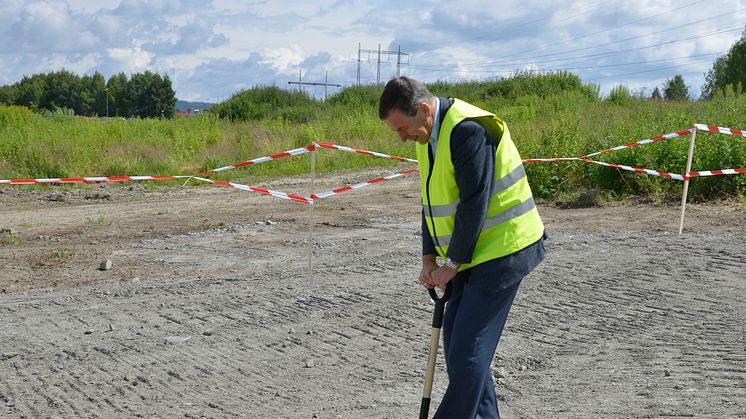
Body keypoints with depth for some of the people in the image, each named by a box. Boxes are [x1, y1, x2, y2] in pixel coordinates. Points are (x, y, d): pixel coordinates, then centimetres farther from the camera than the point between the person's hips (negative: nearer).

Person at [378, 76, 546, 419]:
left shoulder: (468, 130, -21)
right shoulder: (426, 136, 9)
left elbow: (475, 204, -22)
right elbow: (432, 200, 16)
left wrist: (453, 264, -14)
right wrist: (429, 259, 9)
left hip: (502, 251, -10)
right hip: (472, 255, 10)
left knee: (468, 349, -9)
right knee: (455, 339, 13)